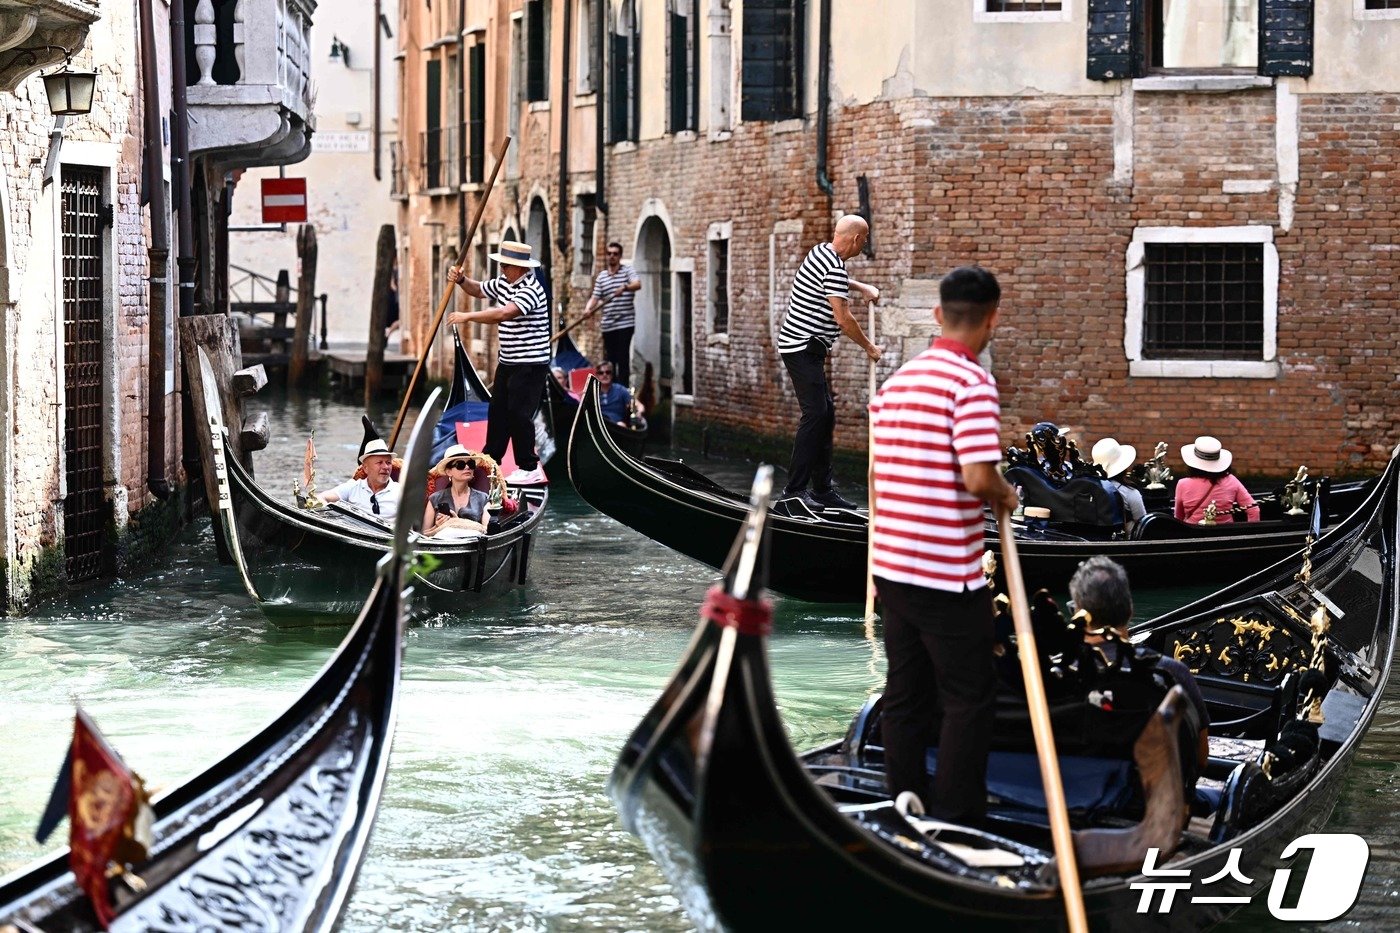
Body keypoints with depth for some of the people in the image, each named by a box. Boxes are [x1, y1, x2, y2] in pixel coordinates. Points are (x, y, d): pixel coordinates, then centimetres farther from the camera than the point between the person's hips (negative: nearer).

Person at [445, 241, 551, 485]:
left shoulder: (531, 290, -21)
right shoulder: (503, 282, 9)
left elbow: (505, 313, -33)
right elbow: (478, 290, 25)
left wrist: (468, 316, -29)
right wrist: (461, 280, 3)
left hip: (530, 365, -10)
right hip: (507, 362, 10)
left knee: (519, 414, -9)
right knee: (498, 410, 15)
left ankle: (529, 468, -2)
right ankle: (490, 459, 25)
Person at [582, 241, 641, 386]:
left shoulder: (628, 270, 1)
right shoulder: (601, 276, 14)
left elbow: (637, 284, -17)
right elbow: (595, 297, 10)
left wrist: (625, 287, -37)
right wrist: (588, 308, -10)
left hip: (625, 323, -5)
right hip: (608, 324, 5)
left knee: (623, 357, -8)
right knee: (609, 359, 8)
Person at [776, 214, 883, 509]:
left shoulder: (822, 251, 11)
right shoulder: (834, 268, -19)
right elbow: (843, 319, -20)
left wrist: (861, 287, 23)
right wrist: (869, 347, -7)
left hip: (807, 349, 11)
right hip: (803, 349, -11)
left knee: (826, 412, 11)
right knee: (815, 413, -13)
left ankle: (823, 487, 14)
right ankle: (795, 489, -15)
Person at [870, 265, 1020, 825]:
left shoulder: (896, 381, 11)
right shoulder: (972, 382, -14)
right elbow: (978, 478, -23)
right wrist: (1006, 496, -2)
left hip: (891, 566, 8)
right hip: (948, 575, -8)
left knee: (905, 695, 12)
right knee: (969, 700, 2)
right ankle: (956, 826, 3)